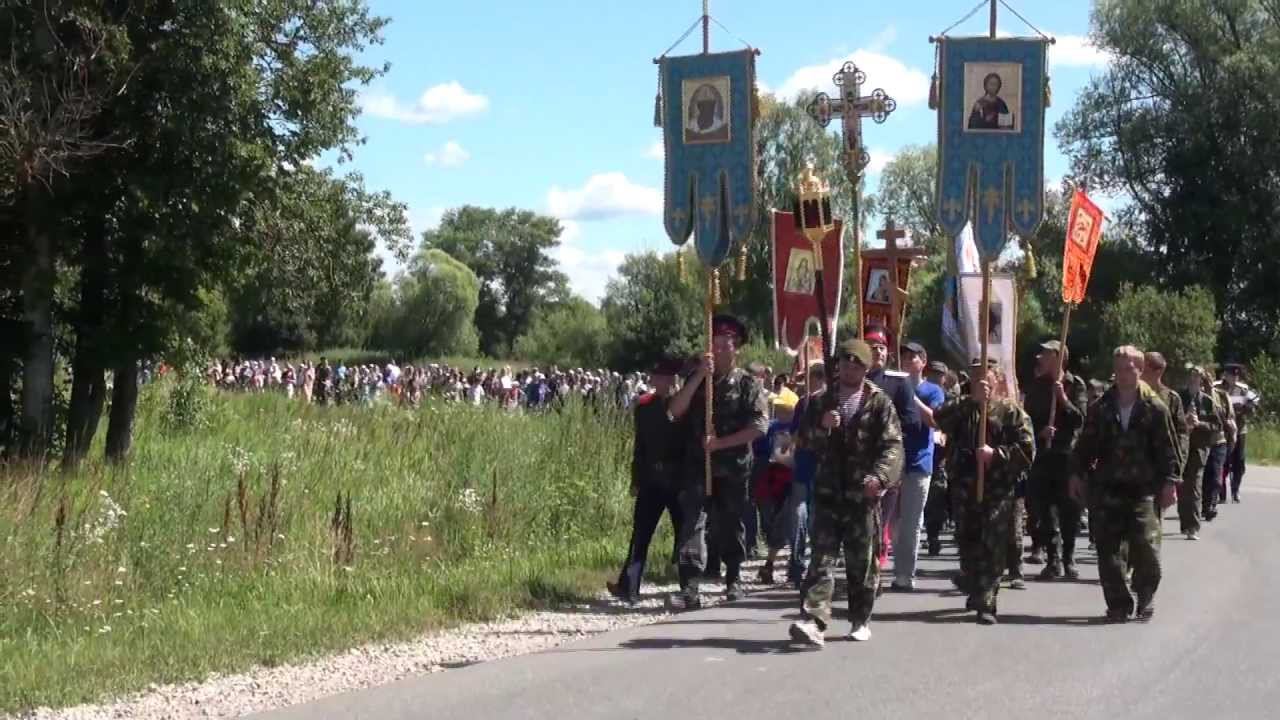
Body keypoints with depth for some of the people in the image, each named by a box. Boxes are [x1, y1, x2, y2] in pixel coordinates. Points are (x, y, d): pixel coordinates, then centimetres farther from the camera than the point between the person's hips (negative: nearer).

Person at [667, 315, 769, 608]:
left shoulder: (748, 384, 1)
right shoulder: (697, 378, 10)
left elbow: (759, 426, -10)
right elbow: (676, 411, -5)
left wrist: (720, 442, -15)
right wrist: (699, 376, -13)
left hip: (733, 466, -1)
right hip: (698, 463, 1)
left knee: (730, 525, 10)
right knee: (692, 521, -12)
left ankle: (733, 581, 29)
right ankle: (689, 588, -19)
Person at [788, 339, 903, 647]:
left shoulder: (879, 403, 1)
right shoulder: (822, 401, 12)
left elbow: (893, 445, -8)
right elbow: (804, 438, 11)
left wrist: (880, 475, -25)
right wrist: (822, 427, -11)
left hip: (863, 494, -2)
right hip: (828, 492, 2)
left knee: (862, 562, 7)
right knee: (821, 559, -7)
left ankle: (860, 620, 20)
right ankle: (814, 621, -14)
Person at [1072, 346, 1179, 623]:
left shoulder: (1154, 408, -1)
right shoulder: (1101, 408, 6)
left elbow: (1167, 448, 0)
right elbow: (1086, 444, 11)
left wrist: (1169, 481, -4)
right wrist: (1078, 474, 7)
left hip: (1143, 489, -3)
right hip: (1108, 488, 3)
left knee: (1146, 548, -8)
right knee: (1109, 549, 2)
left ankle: (1145, 601, 11)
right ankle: (1119, 604, 11)